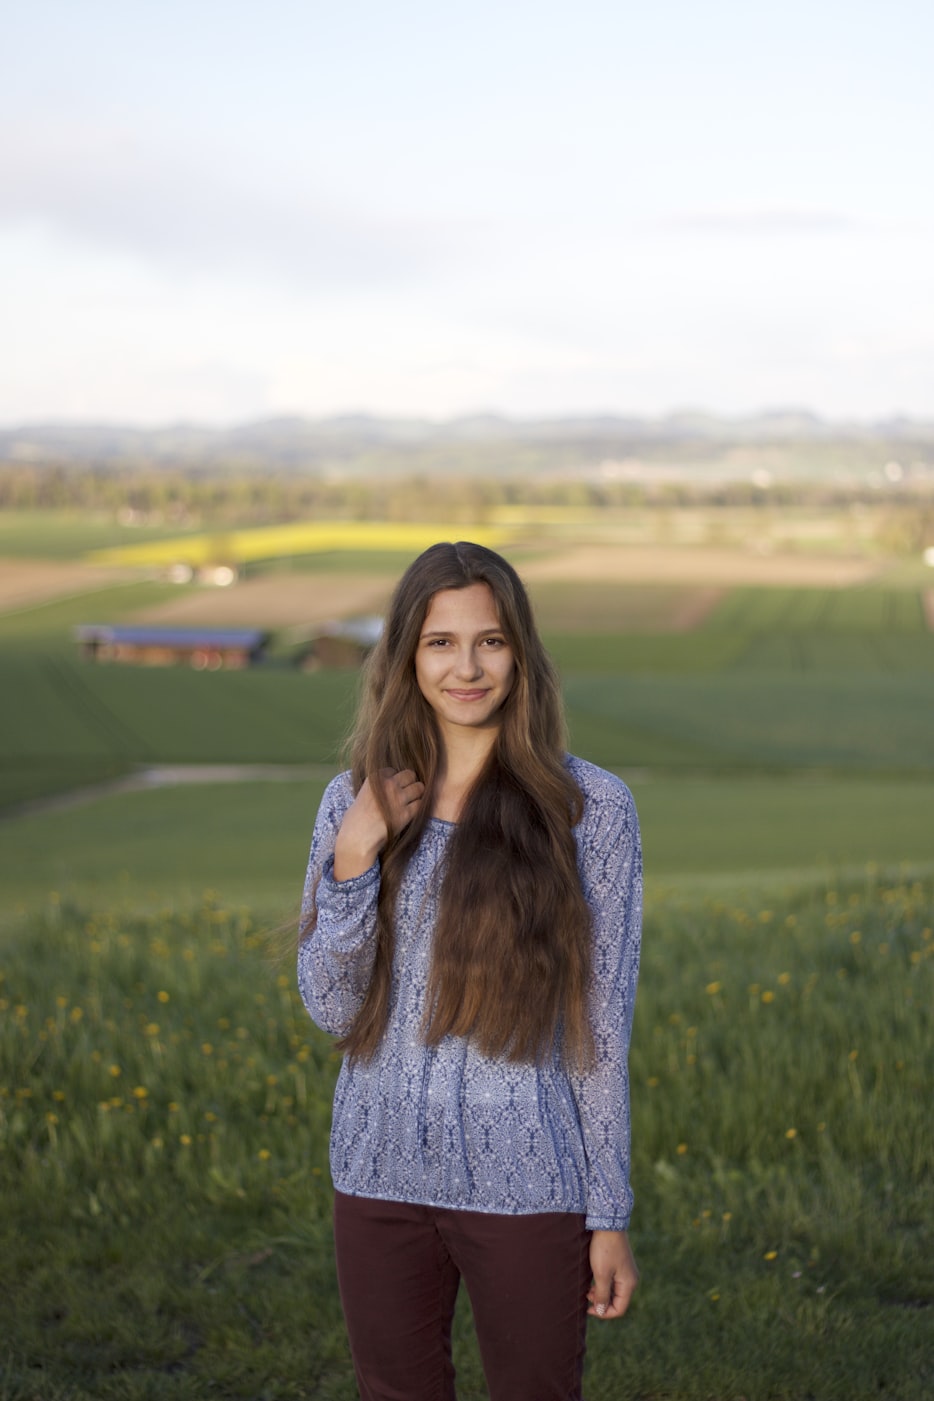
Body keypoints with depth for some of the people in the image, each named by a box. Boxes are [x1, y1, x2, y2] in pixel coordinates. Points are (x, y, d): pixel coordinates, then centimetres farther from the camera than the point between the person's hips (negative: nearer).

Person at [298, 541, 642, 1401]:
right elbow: (330, 1009, 1)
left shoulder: (589, 808, -7)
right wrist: (352, 861, -13)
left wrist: (610, 1216, -4)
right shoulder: (354, 804, 2)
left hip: (525, 1185, -3)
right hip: (382, 1174, 3)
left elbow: (603, 1026, -4)